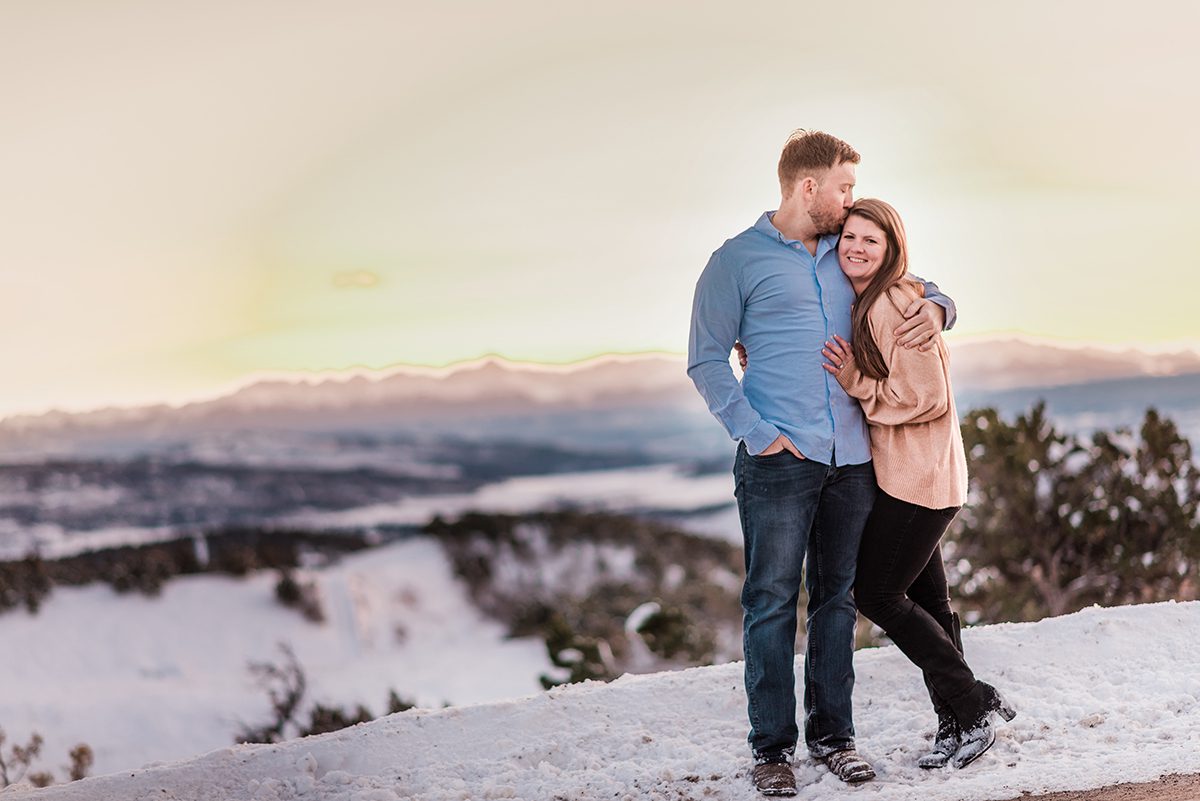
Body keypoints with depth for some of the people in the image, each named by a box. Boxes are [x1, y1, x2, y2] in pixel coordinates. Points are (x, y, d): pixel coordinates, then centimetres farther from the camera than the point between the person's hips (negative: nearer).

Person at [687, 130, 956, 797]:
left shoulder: (849, 255, 16)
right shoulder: (739, 260, 1)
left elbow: (924, 291, 26)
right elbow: (707, 360, -2)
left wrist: (936, 310, 1)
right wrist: (756, 434, -12)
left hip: (852, 459, 5)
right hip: (779, 462, -5)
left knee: (838, 598, 10)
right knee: (772, 603, -3)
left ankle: (832, 732, 19)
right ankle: (773, 746, 5)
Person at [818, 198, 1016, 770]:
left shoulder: (896, 305, -18)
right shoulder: (860, 306, 12)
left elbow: (927, 398, -19)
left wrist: (857, 384, -16)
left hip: (917, 476, -9)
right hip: (902, 473, 9)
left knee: (877, 593, -4)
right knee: (926, 600, 12)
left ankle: (972, 710, 5)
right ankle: (959, 720, 22)